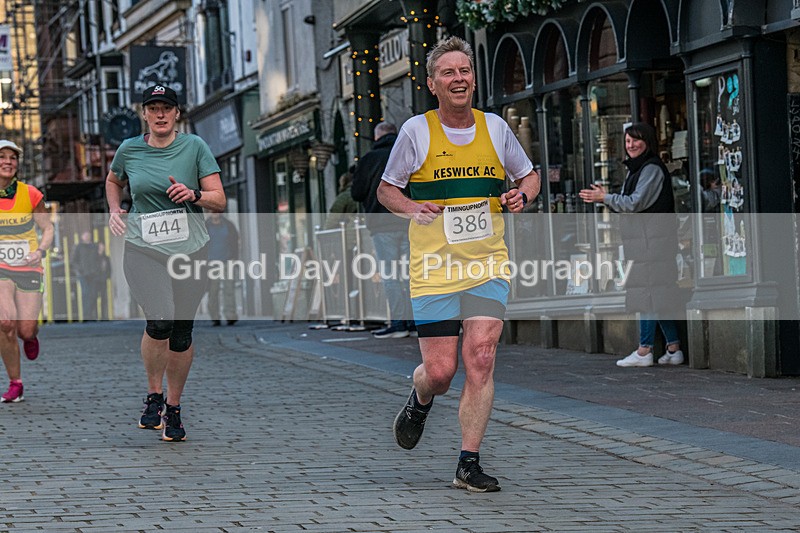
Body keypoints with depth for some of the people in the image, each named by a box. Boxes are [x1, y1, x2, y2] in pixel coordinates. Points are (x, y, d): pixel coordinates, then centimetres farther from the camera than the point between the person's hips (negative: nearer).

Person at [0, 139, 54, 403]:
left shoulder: (30, 195, -5)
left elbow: (48, 229, 3)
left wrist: (40, 251, -15)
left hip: (28, 270, 0)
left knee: (26, 331, -8)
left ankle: (31, 335, 35)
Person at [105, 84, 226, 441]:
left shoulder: (194, 147, 0)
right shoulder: (129, 150, 4)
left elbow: (220, 201, -2)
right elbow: (113, 181, 26)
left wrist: (194, 195, -21)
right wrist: (114, 211, 9)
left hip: (190, 250, 1)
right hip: (143, 249, -1)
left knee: (182, 333, 4)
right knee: (161, 320, -23)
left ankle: (173, 408, 23)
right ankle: (153, 395, -2)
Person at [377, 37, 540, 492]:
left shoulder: (495, 127, 5)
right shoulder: (416, 131, -2)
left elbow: (529, 176, 19)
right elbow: (386, 189, 8)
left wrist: (521, 195, -3)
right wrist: (412, 208, -13)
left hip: (488, 265, 1)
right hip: (435, 267, -1)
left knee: (480, 360, -13)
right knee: (440, 372, -3)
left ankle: (469, 464, -5)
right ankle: (420, 402, 35)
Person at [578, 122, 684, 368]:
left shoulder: (652, 169, -11)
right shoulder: (635, 169, 20)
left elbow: (636, 203, -16)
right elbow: (630, 205, 22)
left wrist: (605, 198, -7)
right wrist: (606, 199, 7)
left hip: (652, 239, -10)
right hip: (641, 239, 10)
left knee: (649, 292, -8)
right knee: (660, 295, 9)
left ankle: (644, 351, -7)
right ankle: (673, 348, 10)